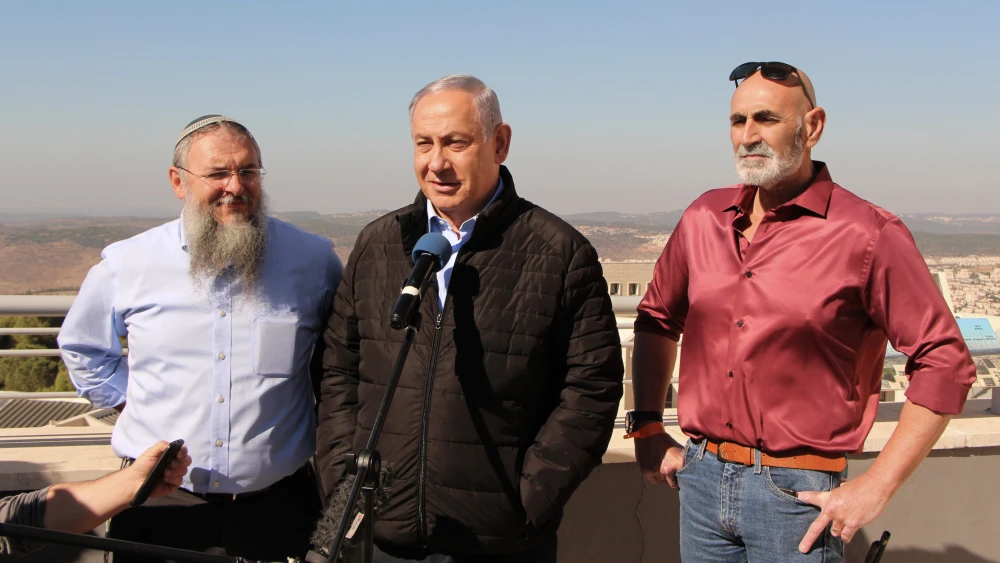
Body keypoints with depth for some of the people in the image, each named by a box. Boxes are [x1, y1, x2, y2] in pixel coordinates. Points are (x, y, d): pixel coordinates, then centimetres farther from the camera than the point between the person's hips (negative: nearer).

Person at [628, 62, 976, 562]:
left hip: (796, 494, -4)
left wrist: (875, 486, -11)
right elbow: (657, 319, 16)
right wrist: (646, 426, 10)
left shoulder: (868, 234, -11)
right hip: (700, 479, 5)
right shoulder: (704, 218, 3)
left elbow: (945, 364, -9)